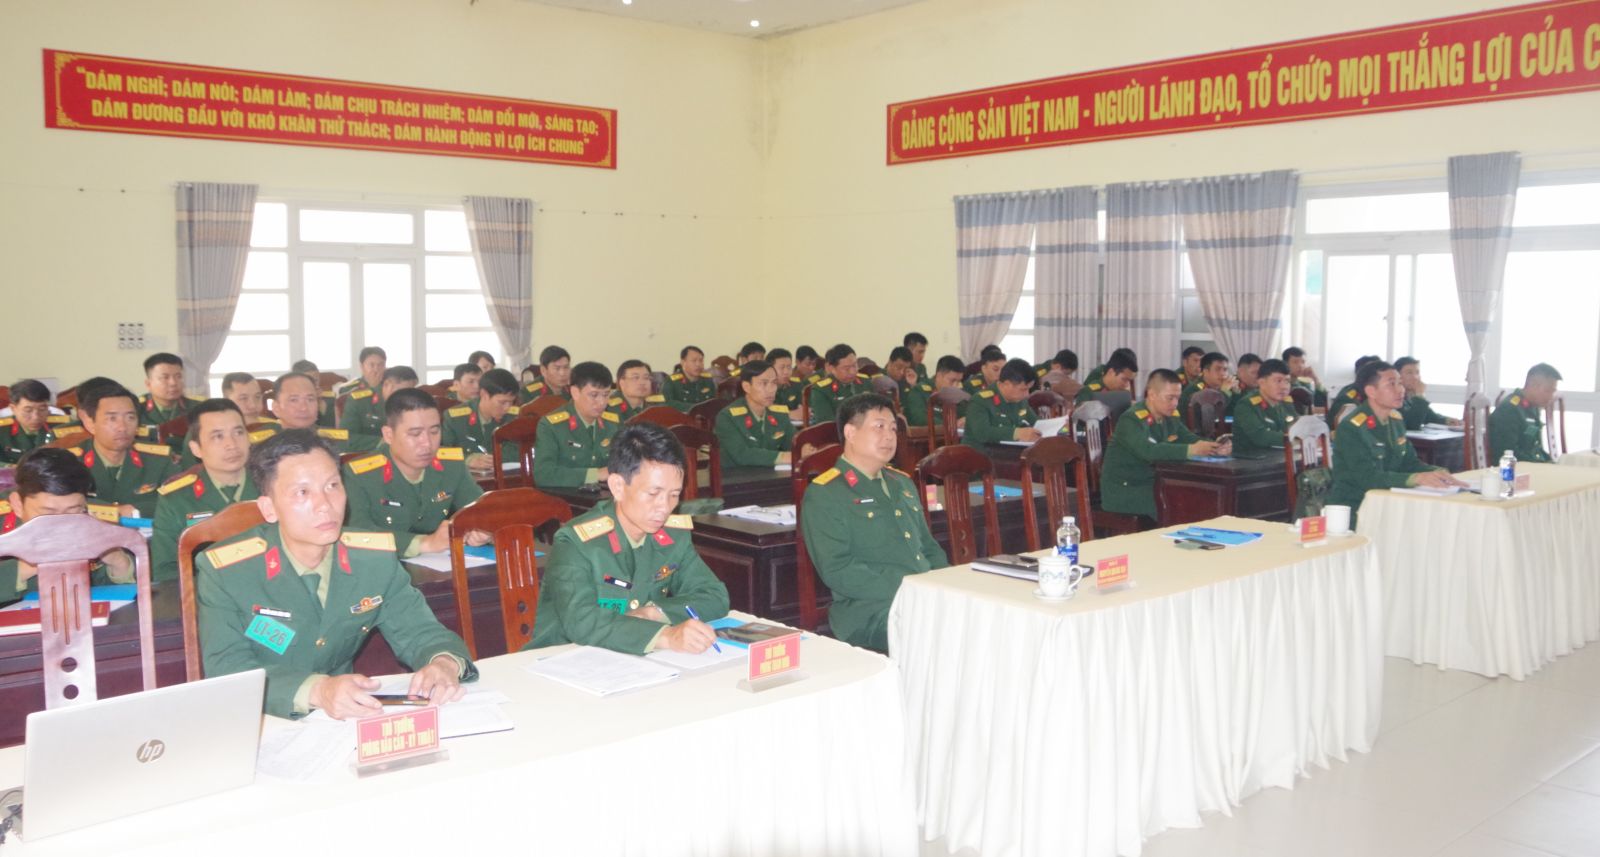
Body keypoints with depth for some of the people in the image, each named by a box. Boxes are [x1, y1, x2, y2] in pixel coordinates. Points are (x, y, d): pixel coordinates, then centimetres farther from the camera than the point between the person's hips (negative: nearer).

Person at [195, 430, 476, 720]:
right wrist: (317, 691, -35)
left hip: (346, 724, 2)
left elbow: (420, 634, 2)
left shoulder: (376, 557, -2)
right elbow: (226, 671, -19)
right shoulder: (223, 572, -12)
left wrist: (444, 663, -22)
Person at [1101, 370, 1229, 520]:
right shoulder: (1132, 419, -20)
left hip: (1154, 484, 8)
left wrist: (1214, 447, -13)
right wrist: (1192, 450, -37)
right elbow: (1149, 451, -35)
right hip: (1124, 490, -8)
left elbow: (1192, 439, 9)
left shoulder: (1170, 417, 6)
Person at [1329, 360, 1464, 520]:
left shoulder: (1395, 419, 8)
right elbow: (1368, 477, -24)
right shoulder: (1351, 427, -17)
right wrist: (1417, 478, -33)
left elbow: (1409, 463, 12)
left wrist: (1439, 473, -8)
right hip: (1353, 511, -8)